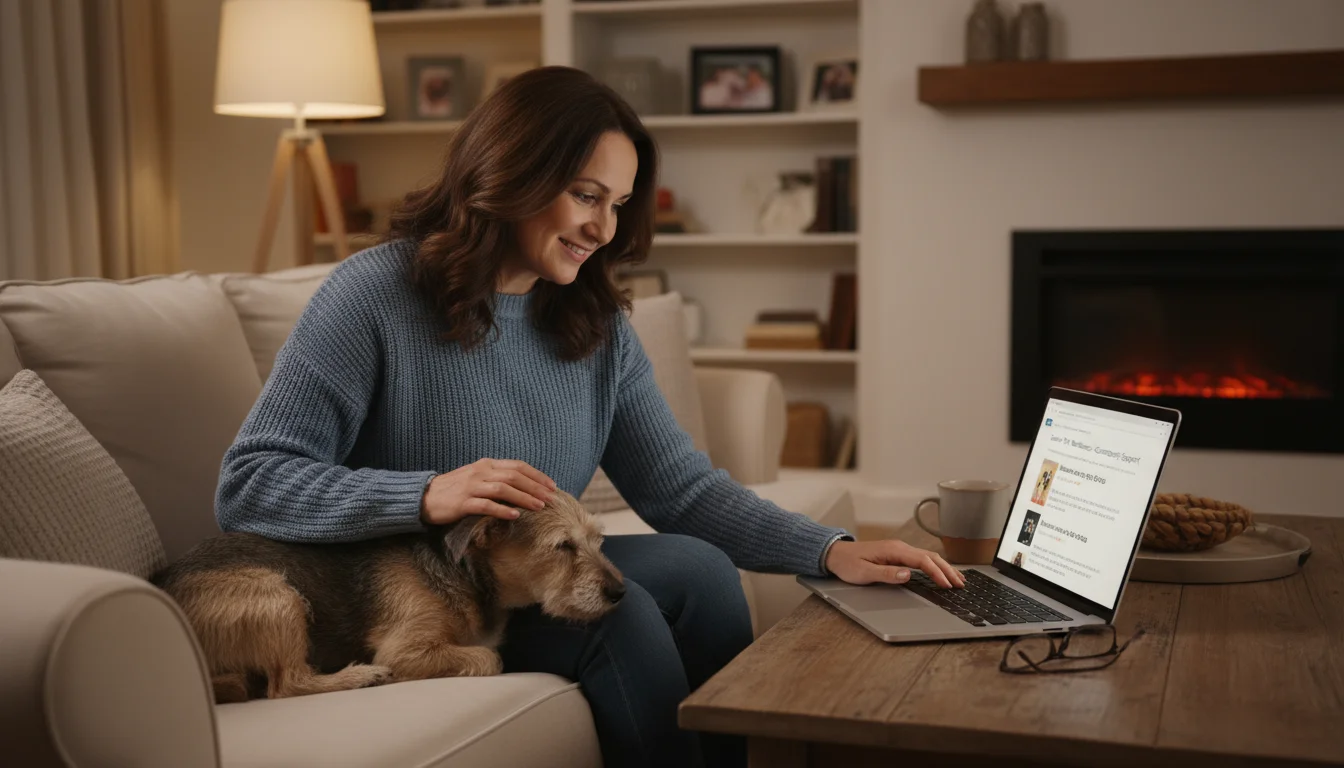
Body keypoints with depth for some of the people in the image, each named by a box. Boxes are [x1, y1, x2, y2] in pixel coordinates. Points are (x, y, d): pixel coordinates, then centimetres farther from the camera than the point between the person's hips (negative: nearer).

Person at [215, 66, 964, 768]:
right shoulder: (375, 295, -13)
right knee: (618, 612, -27)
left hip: (536, 587, 6)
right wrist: (429, 496, -32)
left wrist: (832, 551, -13)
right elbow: (247, 486, -18)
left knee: (698, 568, -20)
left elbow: (684, 488, 1)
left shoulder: (598, 325, 5)